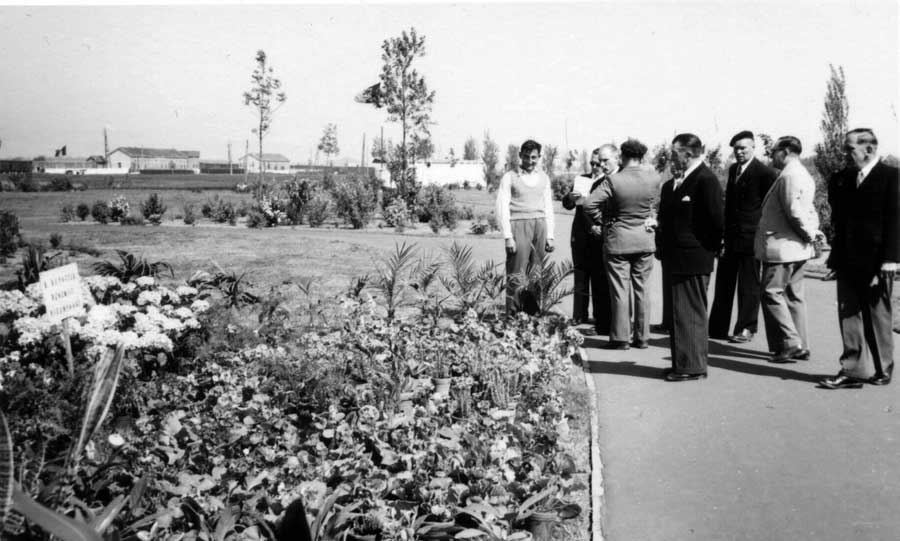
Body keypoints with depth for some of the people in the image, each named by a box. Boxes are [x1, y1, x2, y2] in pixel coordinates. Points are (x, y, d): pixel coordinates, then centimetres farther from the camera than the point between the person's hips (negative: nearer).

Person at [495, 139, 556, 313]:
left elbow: (548, 207, 19)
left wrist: (550, 236, 12)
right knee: (516, 275, -9)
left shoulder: (544, 178, 16)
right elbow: (502, 208, -2)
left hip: (540, 226, 4)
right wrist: (508, 237, -9)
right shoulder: (509, 177, 3)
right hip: (519, 225, -4)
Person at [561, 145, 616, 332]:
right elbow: (566, 204, 10)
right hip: (580, 237, 6)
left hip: (599, 237, -6)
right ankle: (578, 318, 20)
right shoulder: (582, 179, 12)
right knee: (580, 280, 12)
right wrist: (570, 197, -11)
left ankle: (602, 322, 6)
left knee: (600, 282, -2)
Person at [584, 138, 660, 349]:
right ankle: (642, 336, 17)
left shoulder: (614, 180, -15)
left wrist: (600, 219, -3)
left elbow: (589, 204, -18)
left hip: (618, 240, -3)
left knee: (620, 290, 3)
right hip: (645, 239, 3)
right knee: (641, 289, 12)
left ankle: (620, 338, 8)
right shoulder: (653, 178, -4)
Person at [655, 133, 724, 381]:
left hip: (693, 259, -9)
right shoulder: (674, 183, 13)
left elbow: (718, 220, -18)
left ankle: (691, 366, 6)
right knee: (681, 312, 15)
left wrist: (710, 247, -8)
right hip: (678, 258, 9)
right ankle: (685, 362, 26)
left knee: (689, 312, -2)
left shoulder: (706, 180, -15)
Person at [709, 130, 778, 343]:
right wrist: (724, 232, 14)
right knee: (724, 283, 10)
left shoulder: (764, 172, -9)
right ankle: (718, 327, 18)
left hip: (750, 237, -7)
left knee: (748, 284, 1)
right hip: (730, 237, 7)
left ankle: (746, 329, 10)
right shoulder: (733, 169, 15)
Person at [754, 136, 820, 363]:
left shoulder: (788, 175, -16)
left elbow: (794, 212, -21)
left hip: (781, 246, -10)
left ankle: (791, 344, -6)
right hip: (797, 249, 10)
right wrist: (813, 231, 6)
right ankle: (800, 347, 17)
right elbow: (809, 210, 19)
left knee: (772, 293, -5)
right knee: (793, 296, 13)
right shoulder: (804, 175, 17)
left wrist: (810, 234, -10)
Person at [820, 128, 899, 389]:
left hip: (875, 261, -5)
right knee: (849, 316, 4)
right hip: (847, 260, 5)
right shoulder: (842, 179, 10)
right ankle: (852, 370, 9)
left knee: (877, 316, 7)